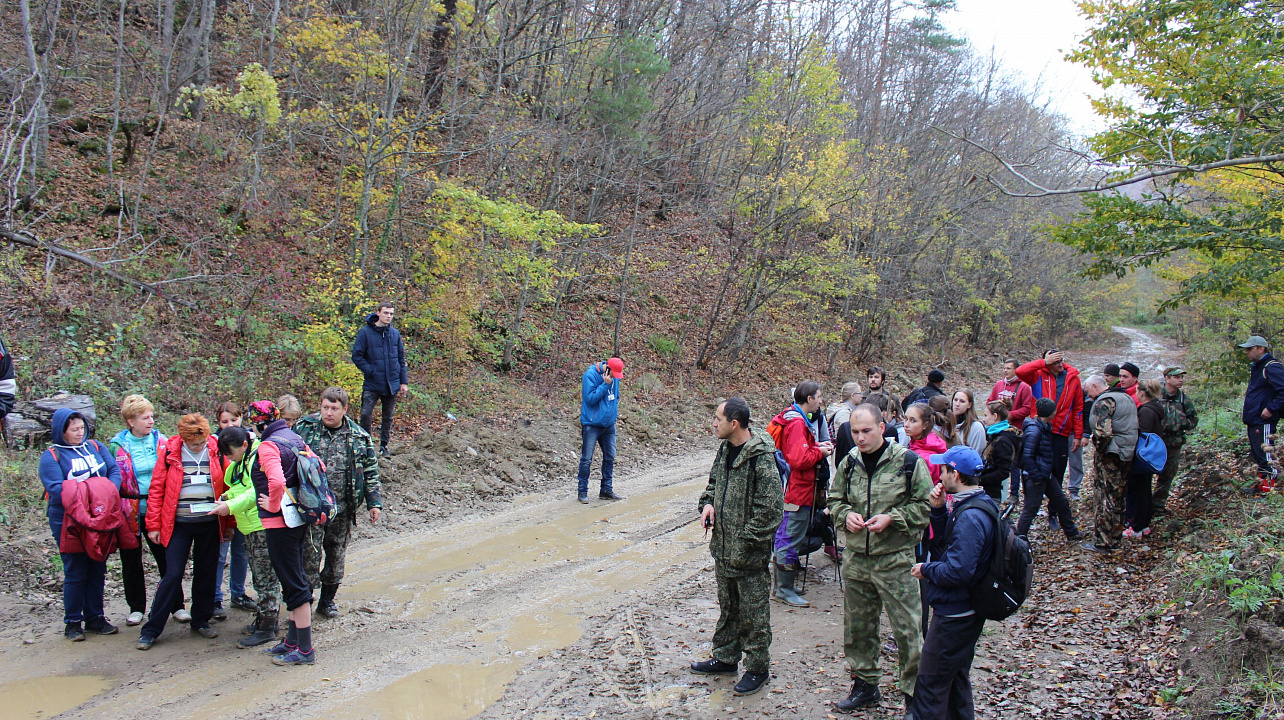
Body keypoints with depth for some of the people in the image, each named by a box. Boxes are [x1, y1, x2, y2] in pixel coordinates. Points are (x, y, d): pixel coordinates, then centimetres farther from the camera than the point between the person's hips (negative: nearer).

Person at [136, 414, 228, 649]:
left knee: (206, 573, 10)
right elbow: (156, 489, 0)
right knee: (172, 575, -3)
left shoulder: (216, 451, -1)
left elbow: (227, 486, 6)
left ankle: (201, 621, 26)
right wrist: (153, 524, -2)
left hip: (210, 523, 2)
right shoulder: (169, 452, -4)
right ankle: (150, 630, 7)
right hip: (179, 524, -2)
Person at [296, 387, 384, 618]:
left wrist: (375, 503, 5)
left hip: (342, 510, 2)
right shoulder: (304, 428, -1)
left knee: (337, 556, 12)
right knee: (309, 556, -3)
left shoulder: (359, 438, 3)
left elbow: (371, 473, 10)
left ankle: (327, 600, 29)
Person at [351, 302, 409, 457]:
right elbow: (357, 356, -5)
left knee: (388, 417, 11)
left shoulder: (395, 333, 7)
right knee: (365, 414, -12)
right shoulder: (365, 332, -6)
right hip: (372, 384, -4)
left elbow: (401, 358, 12)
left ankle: (384, 445, 25)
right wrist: (371, 372, -14)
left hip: (392, 384, 4)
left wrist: (403, 382, 8)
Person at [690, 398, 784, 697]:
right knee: (727, 607, 22)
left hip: (750, 553, -8)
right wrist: (708, 503, 2)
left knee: (753, 613, 7)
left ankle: (758, 668, 22)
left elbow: (771, 507, -23)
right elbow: (714, 481, 21)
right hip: (723, 547, 8)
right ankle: (726, 658, 38)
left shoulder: (761, 458, -22)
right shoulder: (725, 449, 4)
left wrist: (747, 541, -20)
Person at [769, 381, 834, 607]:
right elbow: (799, 459, -26)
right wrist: (820, 452, -11)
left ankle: (781, 584, 27)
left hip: (790, 489, 11)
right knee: (792, 539, -3)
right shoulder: (797, 423, -20)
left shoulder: (794, 418, 13)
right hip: (798, 489, -11)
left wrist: (817, 446, 7)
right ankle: (784, 589, 5)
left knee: (785, 538, 17)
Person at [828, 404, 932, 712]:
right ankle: (864, 684, 32)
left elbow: (926, 506, -6)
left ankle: (916, 694, 14)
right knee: (857, 627, 15)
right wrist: (845, 515, -4)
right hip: (855, 558, 5)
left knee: (907, 629, -1)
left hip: (895, 561, -5)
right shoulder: (849, 463, 5)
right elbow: (835, 500, 17)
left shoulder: (908, 462, -9)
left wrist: (892, 518, -18)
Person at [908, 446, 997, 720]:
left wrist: (926, 570, -14)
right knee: (955, 677, 23)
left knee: (931, 682, 1)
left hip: (954, 614, -10)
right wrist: (938, 510, -1)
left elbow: (958, 571, -31)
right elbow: (947, 543, 14)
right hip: (964, 611, 10)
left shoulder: (970, 517, -27)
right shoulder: (979, 504, 5)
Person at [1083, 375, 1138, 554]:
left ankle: (1103, 542, 2)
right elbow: (1132, 427, 20)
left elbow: (1103, 432, -27)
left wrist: (1098, 448, -12)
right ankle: (1115, 536, 26)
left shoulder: (1104, 401, -15)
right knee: (1117, 496, 17)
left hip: (1110, 454, -9)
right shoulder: (1127, 398, 15)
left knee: (1104, 498, -2)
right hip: (1127, 453, 9)